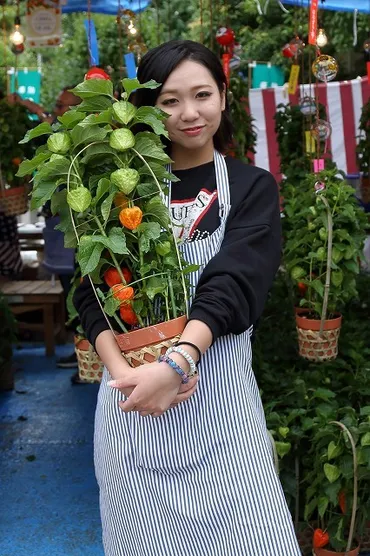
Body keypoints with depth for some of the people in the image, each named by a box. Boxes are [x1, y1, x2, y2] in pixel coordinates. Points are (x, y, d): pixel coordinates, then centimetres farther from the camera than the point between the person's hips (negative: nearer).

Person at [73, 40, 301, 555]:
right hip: (132, 391, 2)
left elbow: (232, 284, -11)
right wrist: (122, 370, -17)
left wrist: (176, 363, -26)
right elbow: (90, 291, 0)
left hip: (220, 392, -1)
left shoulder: (252, 187, 3)